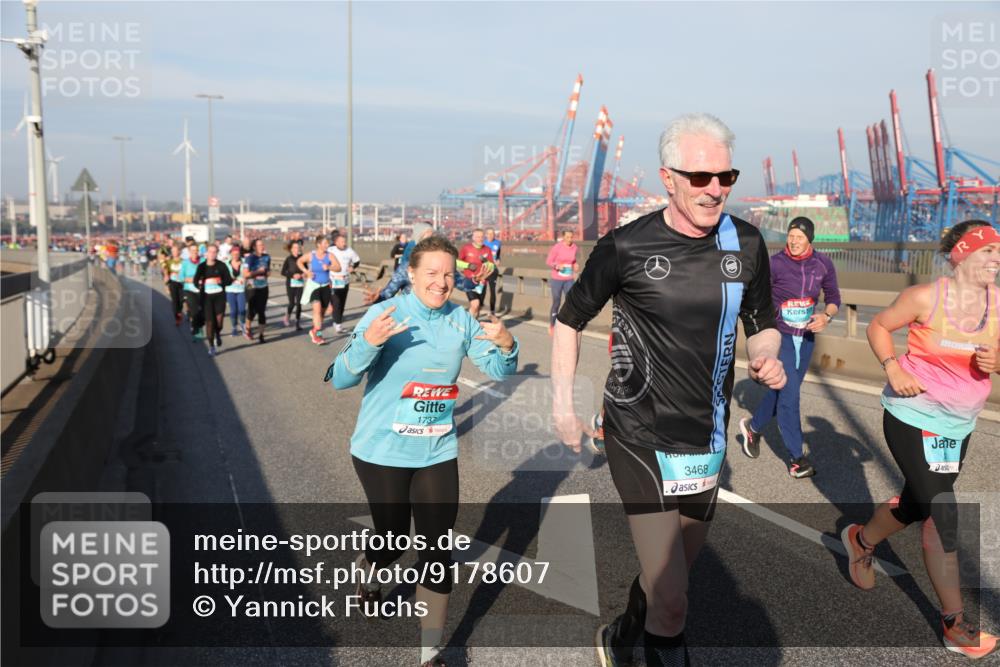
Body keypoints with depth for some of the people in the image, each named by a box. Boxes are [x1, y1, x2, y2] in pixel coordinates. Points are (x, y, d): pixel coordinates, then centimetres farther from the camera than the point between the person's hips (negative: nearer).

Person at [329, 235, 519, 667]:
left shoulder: (461, 320, -2)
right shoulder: (384, 314, -15)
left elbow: (498, 369, 0)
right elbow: (340, 379, -20)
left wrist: (506, 345, -23)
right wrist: (368, 342, -40)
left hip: (438, 454, 3)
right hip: (382, 452, -3)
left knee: (438, 552, 2)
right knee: (393, 543, 13)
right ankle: (366, 571, 51)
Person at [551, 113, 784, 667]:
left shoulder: (746, 244, -2)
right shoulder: (626, 247, -14)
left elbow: (763, 325, 12)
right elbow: (569, 320, 0)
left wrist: (766, 358, -10)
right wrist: (563, 407, -2)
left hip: (707, 440, 5)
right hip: (640, 438, -5)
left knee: (673, 571, 23)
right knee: (671, 601, -9)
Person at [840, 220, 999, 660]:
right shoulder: (926, 297, -16)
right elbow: (878, 327, -4)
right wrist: (893, 369, -19)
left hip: (959, 424, 6)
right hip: (913, 416, -6)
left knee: (916, 505, 19)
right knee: (942, 513, -8)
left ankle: (861, 541, 49)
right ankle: (955, 624, 3)